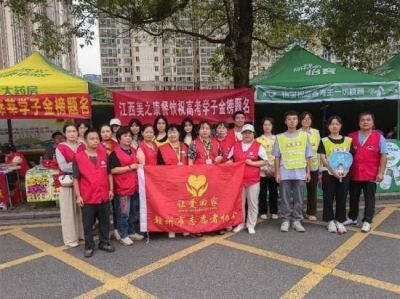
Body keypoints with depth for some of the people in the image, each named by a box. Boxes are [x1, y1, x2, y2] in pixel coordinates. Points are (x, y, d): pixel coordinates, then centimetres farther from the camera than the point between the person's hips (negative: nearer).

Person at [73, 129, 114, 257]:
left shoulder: (104, 155, 2)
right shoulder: (78, 157, -7)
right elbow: (76, 178, -5)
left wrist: (111, 189, 5)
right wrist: (78, 196, -8)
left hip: (104, 195, 3)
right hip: (87, 197, -3)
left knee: (105, 221, 14)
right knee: (88, 224, 9)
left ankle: (104, 243, 30)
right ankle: (89, 246, 23)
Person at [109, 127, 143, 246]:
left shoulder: (133, 150, 14)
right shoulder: (115, 153, -8)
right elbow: (113, 170, -18)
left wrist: (138, 166, 9)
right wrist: (130, 167, -17)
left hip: (134, 185, 7)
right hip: (122, 187, -7)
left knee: (134, 211, 15)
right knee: (124, 213, -1)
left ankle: (132, 232, 28)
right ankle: (123, 235, 12)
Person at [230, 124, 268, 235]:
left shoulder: (258, 146, -1)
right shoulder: (236, 146, 8)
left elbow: (265, 161, -3)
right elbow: (230, 159, 15)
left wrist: (252, 163, -14)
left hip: (253, 180, -2)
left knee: (252, 203, 6)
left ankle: (251, 225, 18)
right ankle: (240, 224, 23)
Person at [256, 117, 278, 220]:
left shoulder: (277, 139, 8)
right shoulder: (258, 140, 3)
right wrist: (263, 166, -11)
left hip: (274, 170, 1)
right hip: (263, 170, -1)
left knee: (273, 191, 7)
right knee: (263, 191, 3)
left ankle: (274, 212, 18)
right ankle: (263, 212, 13)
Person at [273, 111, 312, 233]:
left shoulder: (304, 136, 6)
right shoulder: (280, 137, 3)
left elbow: (307, 156, 7)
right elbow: (277, 157, 3)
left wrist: (308, 172, 3)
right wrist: (277, 173, -2)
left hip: (300, 173, 1)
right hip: (284, 173, -1)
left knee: (298, 199, 6)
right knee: (285, 199, 5)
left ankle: (297, 220, 17)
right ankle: (285, 220, 15)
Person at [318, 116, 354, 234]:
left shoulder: (348, 140, 6)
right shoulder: (324, 141, -1)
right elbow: (323, 159, -6)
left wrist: (346, 170, -11)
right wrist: (334, 171, -17)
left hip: (344, 174, 2)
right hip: (329, 173, -2)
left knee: (342, 199, 7)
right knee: (328, 198, 3)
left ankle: (340, 221, 18)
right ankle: (330, 221, 14)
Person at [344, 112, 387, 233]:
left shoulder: (379, 137, -2)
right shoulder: (351, 137, 4)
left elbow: (383, 156, -3)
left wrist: (381, 173, -9)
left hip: (370, 175, -3)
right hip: (354, 174, 3)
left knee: (369, 199, 5)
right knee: (353, 198, 14)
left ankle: (367, 222, 14)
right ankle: (352, 218, 29)